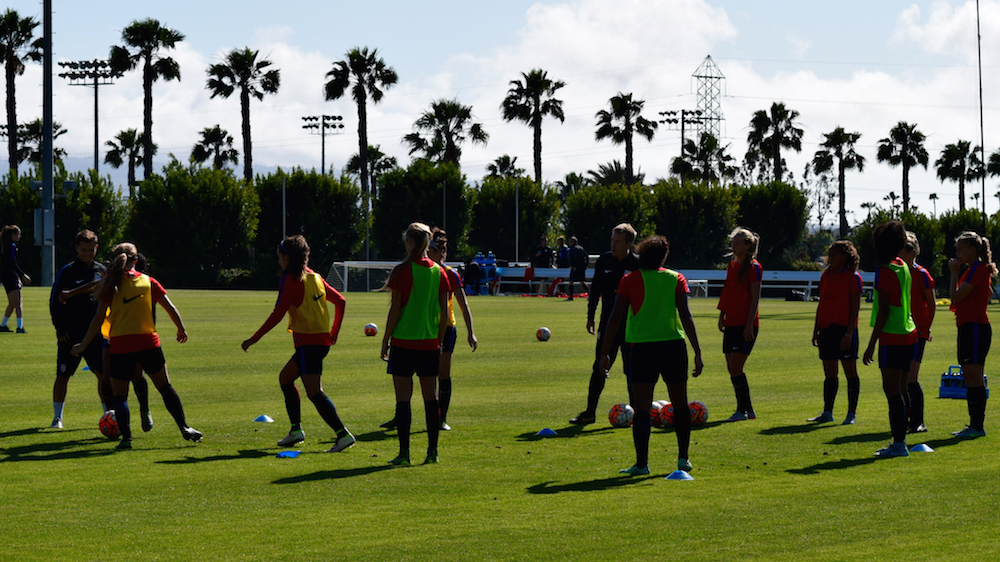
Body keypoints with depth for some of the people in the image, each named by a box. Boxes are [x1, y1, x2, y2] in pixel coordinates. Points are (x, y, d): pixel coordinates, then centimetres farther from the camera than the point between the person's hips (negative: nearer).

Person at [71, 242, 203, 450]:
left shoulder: (111, 284, -1)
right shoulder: (148, 281, 6)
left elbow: (99, 318, -4)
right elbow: (170, 308, 5)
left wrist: (83, 345, 3)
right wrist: (181, 330, 21)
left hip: (120, 345, -2)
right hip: (148, 343, 2)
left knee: (119, 394, 8)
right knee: (165, 387, 16)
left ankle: (126, 436, -7)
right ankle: (184, 427, 11)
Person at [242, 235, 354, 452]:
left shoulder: (291, 279, -10)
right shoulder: (314, 277, 13)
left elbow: (277, 314, -15)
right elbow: (340, 301, 16)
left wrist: (254, 339, -9)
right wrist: (334, 333, 24)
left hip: (308, 342, -9)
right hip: (322, 340, 9)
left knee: (314, 391, -12)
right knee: (285, 377, 22)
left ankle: (343, 434, -23)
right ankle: (296, 430, 21)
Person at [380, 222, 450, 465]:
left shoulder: (402, 271, -9)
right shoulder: (438, 272, 5)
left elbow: (395, 310, -9)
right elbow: (444, 313, 6)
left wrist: (386, 340, 0)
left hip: (403, 342, -4)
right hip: (430, 343, 4)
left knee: (403, 398, -1)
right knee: (431, 397, 9)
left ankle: (404, 453, -2)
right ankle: (432, 451, 9)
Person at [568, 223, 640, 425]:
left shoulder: (638, 265, -6)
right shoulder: (604, 261, 3)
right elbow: (595, 290, 12)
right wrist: (590, 316, 10)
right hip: (607, 323, 3)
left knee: (631, 369, 0)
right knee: (599, 368, 2)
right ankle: (590, 412, 6)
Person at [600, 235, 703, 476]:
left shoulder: (630, 280, 2)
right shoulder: (676, 279, 3)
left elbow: (615, 318, -1)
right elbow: (686, 316, -4)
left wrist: (605, 352, 4)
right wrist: (697, 352, -3)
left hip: (642, 348, -1)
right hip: (674, 347, 1)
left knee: (641, 408, 1)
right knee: (680, 404, 15)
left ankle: (641, 463, -4)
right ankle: (683, 458, 19)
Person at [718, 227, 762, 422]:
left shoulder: (753, 267, -9)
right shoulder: (732, 265, 14)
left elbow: (755, 298, -12)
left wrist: (749, 324, -17)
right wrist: (722, 315, 17)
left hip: (746, 324, -8)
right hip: (731, 323, 8)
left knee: (735, 368, -12)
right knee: (732, 368, 7)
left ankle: (742, 410, -3)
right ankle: (748, 410, 15)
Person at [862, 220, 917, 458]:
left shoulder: (885, 271, -12)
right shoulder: (904, 267, 14)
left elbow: (883, 311, -16)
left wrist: (872, 344, -13)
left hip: (892, 338, -9)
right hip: (908, 334, 9)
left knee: (892, 390, -8)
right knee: (899, 391, 13)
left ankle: (899, 444, -11)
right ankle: (899, 441, 17)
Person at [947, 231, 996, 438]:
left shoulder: (977, 269, -14)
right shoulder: (976, 269, 17)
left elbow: (956, 296, -16)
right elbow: (989, 292, 32)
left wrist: (954, 272, -7)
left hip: (974, 327, -11)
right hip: (969, 326, 11)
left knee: (974, 375, -10)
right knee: (969, 376, 11)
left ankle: (978, 426, -10)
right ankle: (974, 424, 14)